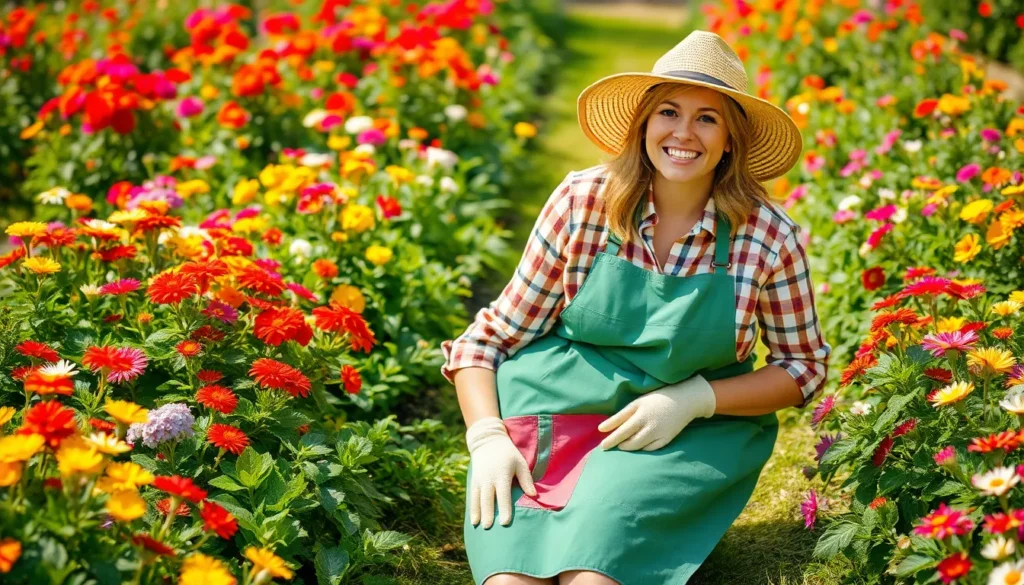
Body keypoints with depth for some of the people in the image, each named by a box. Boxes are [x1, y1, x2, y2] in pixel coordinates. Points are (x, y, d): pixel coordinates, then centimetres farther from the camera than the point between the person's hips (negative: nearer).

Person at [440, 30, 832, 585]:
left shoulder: (770, 236, -5)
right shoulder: (582, 201, -5)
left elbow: (804, 366, 6)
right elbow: (491, 338, 1)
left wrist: (693, 400, -9)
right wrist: (486, 438, -15)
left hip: (690, 431, 0)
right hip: (554, 409, 0)